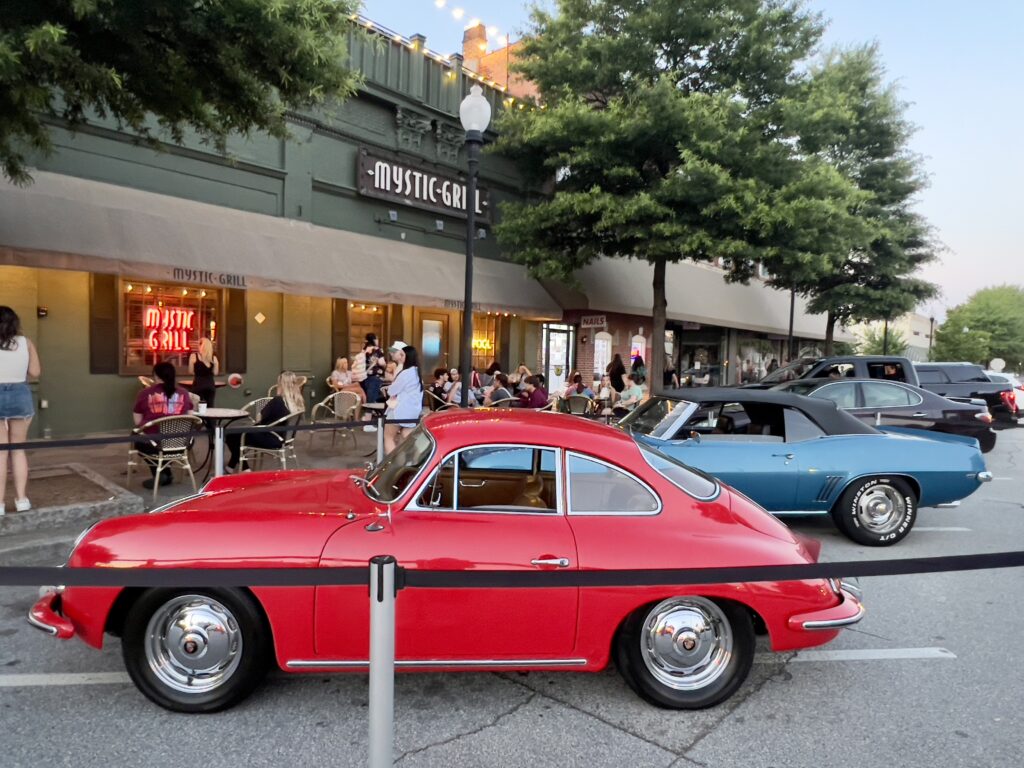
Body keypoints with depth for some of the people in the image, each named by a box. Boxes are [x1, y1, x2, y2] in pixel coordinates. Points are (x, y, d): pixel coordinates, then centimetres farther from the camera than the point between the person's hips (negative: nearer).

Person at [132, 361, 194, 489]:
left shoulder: (146, 393, -3)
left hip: (153, 443, -2)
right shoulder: (183, 393, 2)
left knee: (138, 439, 32)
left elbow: (137, 421, 2)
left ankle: (159, 473, 23)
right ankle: (164, 474, 33)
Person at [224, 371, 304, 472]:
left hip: (271, 439, -8)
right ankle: (234, 465, 28)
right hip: (281, 438, 8)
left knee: (232, 435, 7)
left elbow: (259, 418, -11)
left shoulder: (278, 400, -23)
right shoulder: (299, 402, -2)